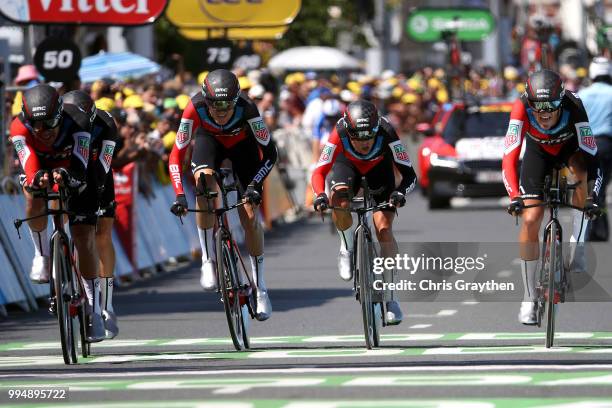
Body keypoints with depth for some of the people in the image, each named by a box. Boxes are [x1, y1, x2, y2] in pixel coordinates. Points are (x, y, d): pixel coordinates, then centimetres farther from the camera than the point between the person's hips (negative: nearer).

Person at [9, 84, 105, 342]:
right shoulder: (20, 128, -33)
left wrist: (65, 175, -70)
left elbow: (79, 168, -48)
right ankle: (42, 255, -10)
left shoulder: (75, 127, -36)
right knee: (34, 198, -35)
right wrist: (37, 178, -69)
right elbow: (29, 166, -46)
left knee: (84, 236, -11)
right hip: (41, 169, 1)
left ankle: (93, 310, -1)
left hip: (73, 177, -1)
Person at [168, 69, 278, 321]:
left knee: (250, 216, -7)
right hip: (210, 140, 0)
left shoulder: (246, 108, -38)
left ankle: (260, 288, 8)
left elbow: (269, 152, -28)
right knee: (203, 180, -32)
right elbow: (176, 155, -32)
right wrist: (179, 195, -43)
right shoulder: (195, 108, -37)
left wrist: (255, 184, -40)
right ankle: (208, 261, -20)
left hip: (242, 143, 0)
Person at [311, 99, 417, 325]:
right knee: (339, 201, -32)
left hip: (379, 167, 0)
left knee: (384, 230, -15)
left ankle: (390, 296, -5)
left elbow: (409, 174, -34)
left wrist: (400, 192, -54)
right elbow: (319, 172, -34)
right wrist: (320, 195, -54)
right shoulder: (339, 135, -38)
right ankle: (348, 247, -1)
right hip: (348, 164, 0)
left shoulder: (386, 133, -38)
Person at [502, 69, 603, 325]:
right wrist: (514, 196, -53)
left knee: (582, 170, -35)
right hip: (538, 151, 0)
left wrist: (593, 195, -50)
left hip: (570, 148, 0)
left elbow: (590, 157, -39)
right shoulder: (522, 108, -37)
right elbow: (509, 157, -41)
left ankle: (577, 247, -23)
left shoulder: (573, 107, -38)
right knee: (530, 220, -10)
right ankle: (529, 298, 2)